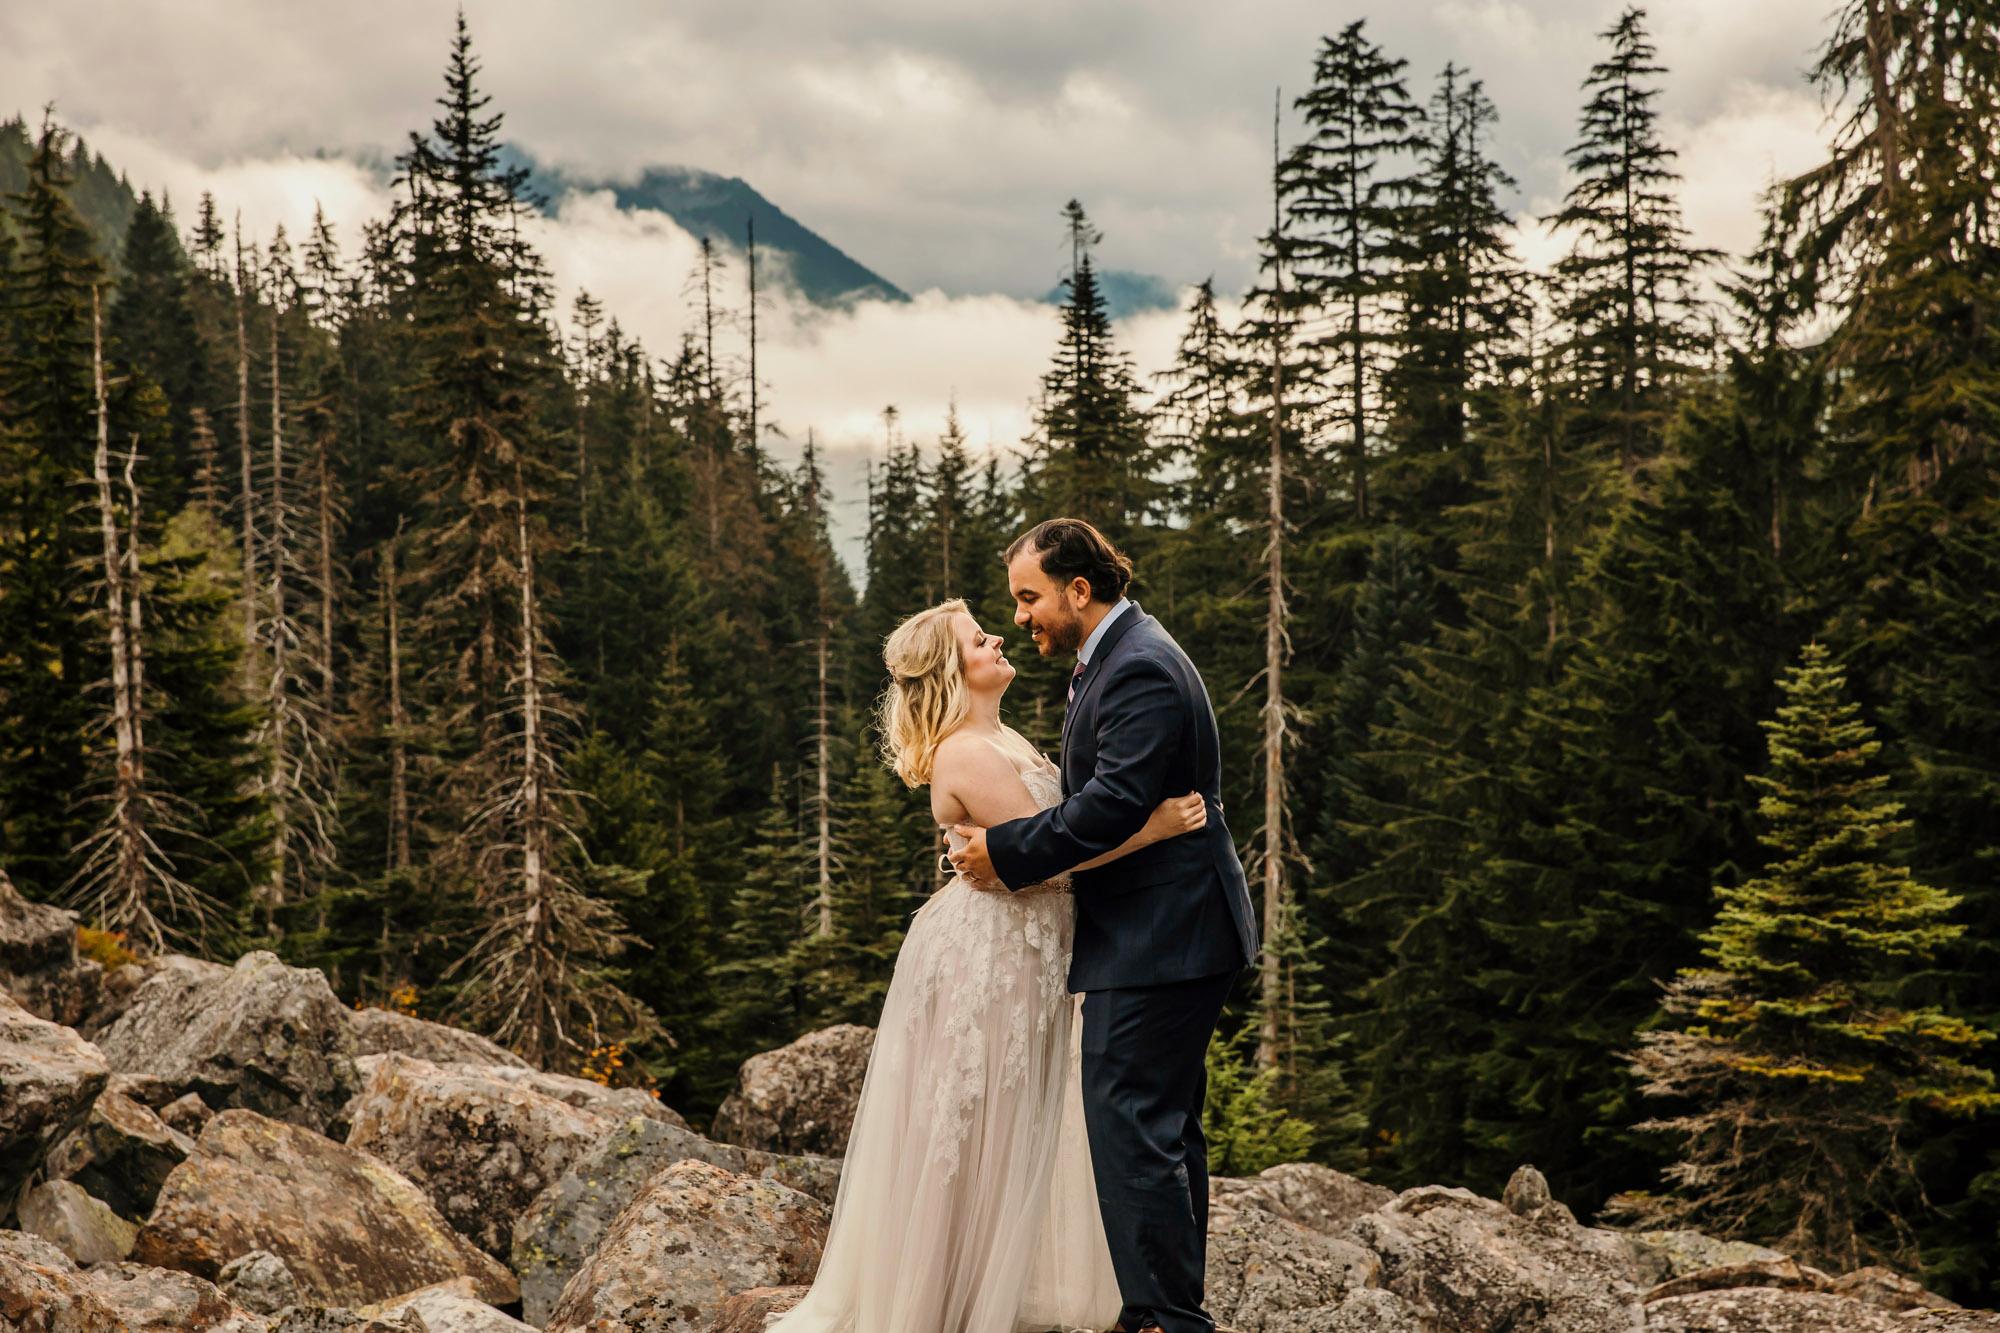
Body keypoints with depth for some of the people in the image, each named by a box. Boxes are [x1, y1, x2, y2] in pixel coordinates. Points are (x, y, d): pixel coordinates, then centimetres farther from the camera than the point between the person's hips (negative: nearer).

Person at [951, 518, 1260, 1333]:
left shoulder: (1140, 668, -17)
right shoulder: (1118, 657, 17)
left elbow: (1115, 804, -24)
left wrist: (1007, 852, -16)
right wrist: (1016, 847, 10)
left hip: (1157, 938, -11)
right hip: (1168, 933, 11)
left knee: (1131, 1128, -11)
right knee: (1166, 1127, 16)